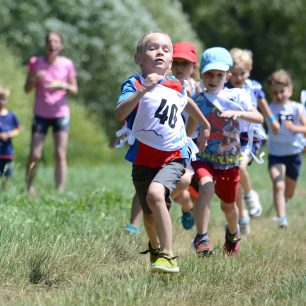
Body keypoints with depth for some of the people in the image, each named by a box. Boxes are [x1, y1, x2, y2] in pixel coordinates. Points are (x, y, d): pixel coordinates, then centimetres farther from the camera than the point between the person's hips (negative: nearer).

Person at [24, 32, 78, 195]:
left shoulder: (67, 64, -3)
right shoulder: (35, 62, -2)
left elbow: (74, 90, 1)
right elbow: (27, 89, 1)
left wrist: (62, 85, -19)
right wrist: (35, 79, -20)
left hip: (61, 114, 0)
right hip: (41, 114, 0)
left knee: (60, 155, -8)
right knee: (34, 155, -3)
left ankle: (60, 192, -9)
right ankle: (29, 188, 17)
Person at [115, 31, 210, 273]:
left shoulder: (175, 87, 5)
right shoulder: (135, 84, -9)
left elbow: (187, 103, 30)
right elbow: (120, 114, -28)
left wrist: (204, 125, 42)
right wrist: (143, 90, -38)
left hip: (173, 157, 0)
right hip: (144, 159, 0)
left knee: (155, 194, -29)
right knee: (150, 215, 13)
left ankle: (168, 256, -26)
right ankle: (155, 248, 47)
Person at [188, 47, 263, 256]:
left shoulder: (236, 96, -3)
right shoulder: (196, 101, -2)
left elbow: (259, 118, -14)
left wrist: (238, 113, -29)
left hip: (230, 161, 2)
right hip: (204, 158, -2)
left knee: (228, 205, 18)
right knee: (207, 187, -33)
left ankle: (233, 233, 52)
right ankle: (202, 239, -33)